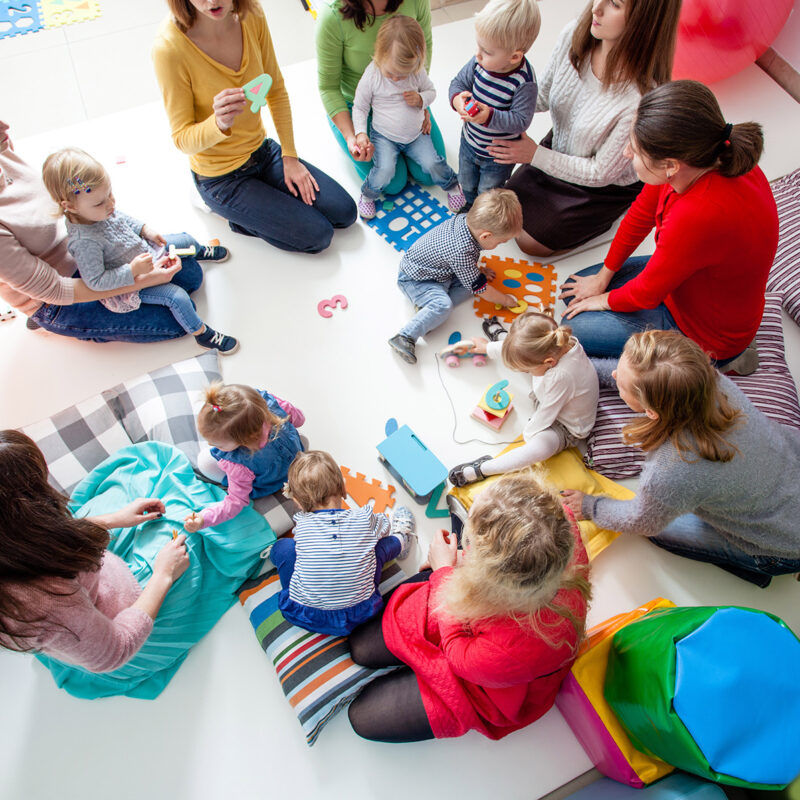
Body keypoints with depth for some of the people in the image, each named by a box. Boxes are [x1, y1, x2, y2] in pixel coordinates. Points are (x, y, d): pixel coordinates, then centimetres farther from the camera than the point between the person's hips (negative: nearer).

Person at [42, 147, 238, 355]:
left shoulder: (100, 209, -15)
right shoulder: (84, 242, -39)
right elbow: (95, 282, -33)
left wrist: (145, 230, -5)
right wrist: (133, 270, -38)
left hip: (143, 248, 8)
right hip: (130, 283, -8)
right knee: (177, 297, -19)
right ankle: (203, 334, 1)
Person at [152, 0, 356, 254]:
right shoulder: (169, 48, -26)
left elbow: (276, 91, 2)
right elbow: (182, 139, -19)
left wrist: (290, 157, 0)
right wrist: (219, 123, -41)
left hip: (262, 150, 6)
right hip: (221, 175, -6)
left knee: (345, 213, 4)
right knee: (317, 235, -12)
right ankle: (229, 210, 7)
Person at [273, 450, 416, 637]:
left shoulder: (301, 524, -14)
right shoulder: (365, 519, -13)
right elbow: (385, 526, 12)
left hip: (303, 615, 0)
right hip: (357, 616, 1)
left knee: (284, 546, 6)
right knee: (381, 544, 11)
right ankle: (400, 542, 43)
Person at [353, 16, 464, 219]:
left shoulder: (417, 72, -10)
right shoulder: (371, 76, -17)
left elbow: (431, 90, 8)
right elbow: (359, 107, -6)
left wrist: (421, 99, -15)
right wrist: (360, 133, -20)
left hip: (416, 134, 3)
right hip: (384, 136, -2)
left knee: (432, 163, -12)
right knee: (385, 169, -26)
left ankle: (452, 184, 20)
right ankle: (368, 195, 4)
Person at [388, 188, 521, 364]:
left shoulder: (466, 218, -13)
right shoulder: (462, 253, -36)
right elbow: (482, 290, -22)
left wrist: (477, 269, 17)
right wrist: (506, 300, -6)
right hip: (415, 279, -10)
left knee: (471, 279, -2)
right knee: (443, 305, -31)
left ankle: (429, 307, -10)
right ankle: (405, 337, -27)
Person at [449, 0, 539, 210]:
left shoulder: (524, 82, -33)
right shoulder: (479, 61, -19)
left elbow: (521, 120, -31)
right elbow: (458, 82, -4)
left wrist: (489, 116, -45)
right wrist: (456, 97, -29)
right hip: (469, 143, 6)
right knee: (466, 184, 30)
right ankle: (469, 206, 63)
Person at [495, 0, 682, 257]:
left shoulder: (642, 98, -38)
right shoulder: (573, 35, -21)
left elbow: (601, 173, -27)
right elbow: (543, 96, -3)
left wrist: (535, 155, -26)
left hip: (605, 187, -5)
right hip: (557, 148, 6)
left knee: (531, 242, -3)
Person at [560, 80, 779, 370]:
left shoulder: (700, 215, -43)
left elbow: (647, 293, -26)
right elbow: (641, 213, -2)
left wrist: (606, 300, -5)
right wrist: (603, 277, 8)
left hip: (707, 330, -8)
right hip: (685, 279, 8)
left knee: (573, 329, -6)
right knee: (574, 292, 14)